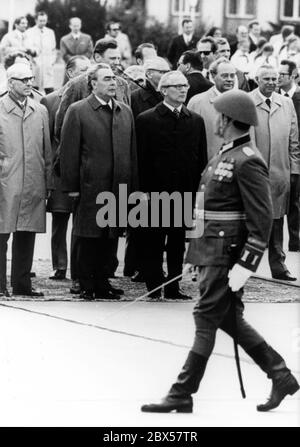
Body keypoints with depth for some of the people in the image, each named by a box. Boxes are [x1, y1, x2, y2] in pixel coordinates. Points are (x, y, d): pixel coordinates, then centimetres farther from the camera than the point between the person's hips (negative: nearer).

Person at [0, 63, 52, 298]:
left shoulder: (40, 111, 13)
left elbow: (47, 150, 14)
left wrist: (48, 182, 10)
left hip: (33, 185, 4)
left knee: (27, 236, 7)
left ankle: (22, 284, 13)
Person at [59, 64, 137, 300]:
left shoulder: (125, 111, 13)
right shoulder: (77, 111, -2)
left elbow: (132, 151, 14)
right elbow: (69, 152, -4)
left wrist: (132, 186, 9)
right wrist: (71, 186, -8)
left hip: (118, 187, 4)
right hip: (90, 187, -4)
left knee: (108, 239, 9)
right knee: (89, 238, 0)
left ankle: (102, 283, 17)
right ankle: (87, 287, 7)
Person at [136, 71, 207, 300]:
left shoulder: (196, 121, 10)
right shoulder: (147, 120, -2)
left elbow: (202, 160, 10)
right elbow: (142, 160, -4)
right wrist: (145, 191, -9)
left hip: (185, 192, 4)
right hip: (156, 193, -3)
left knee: (178, 243, 8)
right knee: (154, 244, 2)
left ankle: (173, 287, 15)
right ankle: (154, 288, 8)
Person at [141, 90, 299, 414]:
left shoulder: (247, 161, -17)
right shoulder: (225, 154, 12)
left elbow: (261, 219, -20)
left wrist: (245, 264, -22)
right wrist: (200, 257, 19)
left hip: (226, 253, -10)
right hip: (212, 250, 10)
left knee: (207, 320, -4)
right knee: (229, 319, 15)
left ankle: (182, 395, 1)